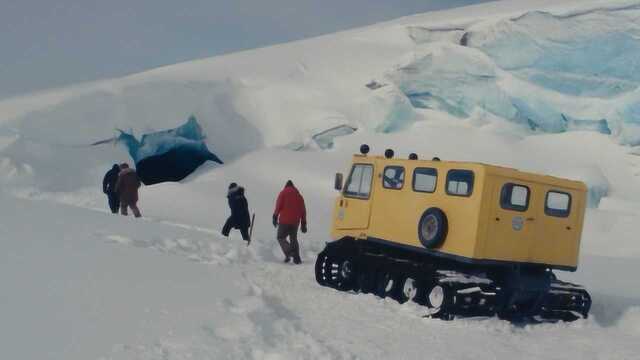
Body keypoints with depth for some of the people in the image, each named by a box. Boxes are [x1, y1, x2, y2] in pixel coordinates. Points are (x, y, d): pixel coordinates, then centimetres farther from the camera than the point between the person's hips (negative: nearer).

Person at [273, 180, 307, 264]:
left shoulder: (283, 193, 3)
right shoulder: (299, 195, 15)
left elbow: (278, 206, -7)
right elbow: (303, 210, 13)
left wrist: (275, 217, -2)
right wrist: (303, 224, 17)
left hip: (284, 221, -4)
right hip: (295, 222, 4)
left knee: (281, 237, 6)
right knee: (293, 239, 14)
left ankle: (289, 252, -18)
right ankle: (296, 258, 2)